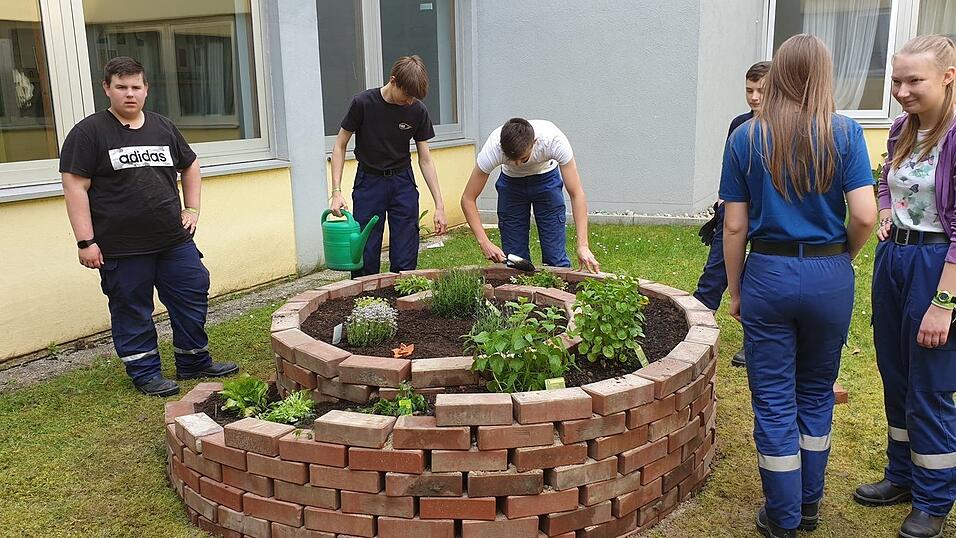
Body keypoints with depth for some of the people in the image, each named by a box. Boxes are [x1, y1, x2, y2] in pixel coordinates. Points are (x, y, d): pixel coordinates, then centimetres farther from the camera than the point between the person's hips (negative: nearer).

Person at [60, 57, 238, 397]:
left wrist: (192, 208, 13)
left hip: (174, 240, 5)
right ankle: (146, 374, 22)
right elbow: (75, 187, -9)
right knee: (132, 312, 6)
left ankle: (195, 363, 26)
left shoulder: (163, 127, 10)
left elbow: (189, 166, 24)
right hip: (121, 249, -5)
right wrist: (86, 242, -14)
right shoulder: (89, 133, -6)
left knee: (192, 299, 9)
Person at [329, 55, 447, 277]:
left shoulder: (418, 110, -7)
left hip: (402, 182, 2)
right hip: (369, 181, -2)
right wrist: (336, 192, -15)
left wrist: (439, 205, -5)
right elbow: (340, 146, -6)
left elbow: (425, 159, -1)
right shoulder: (363, 103, -15)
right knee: (365, 257, -3)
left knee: (405, 259, 0)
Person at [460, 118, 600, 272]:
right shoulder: (493, 149, -35)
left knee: (556, 258, -9)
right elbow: (468, 199, -27)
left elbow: (577, 194, -32)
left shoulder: (554, 140, -37)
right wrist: (484, 243, -37)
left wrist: (582, 245, -40)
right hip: (510, 182, 1)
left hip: (546, 178, 0)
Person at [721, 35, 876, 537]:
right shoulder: (845, 132, -4)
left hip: (768, 274, -1)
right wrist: (844, 256, 9)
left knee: (774, 401, 10)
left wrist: (734, 291, 7)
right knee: (816, 393, 20)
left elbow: (734, 226, -3)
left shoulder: (745, 138, -3)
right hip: (829, 276, 1)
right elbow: (864, 215, -11)